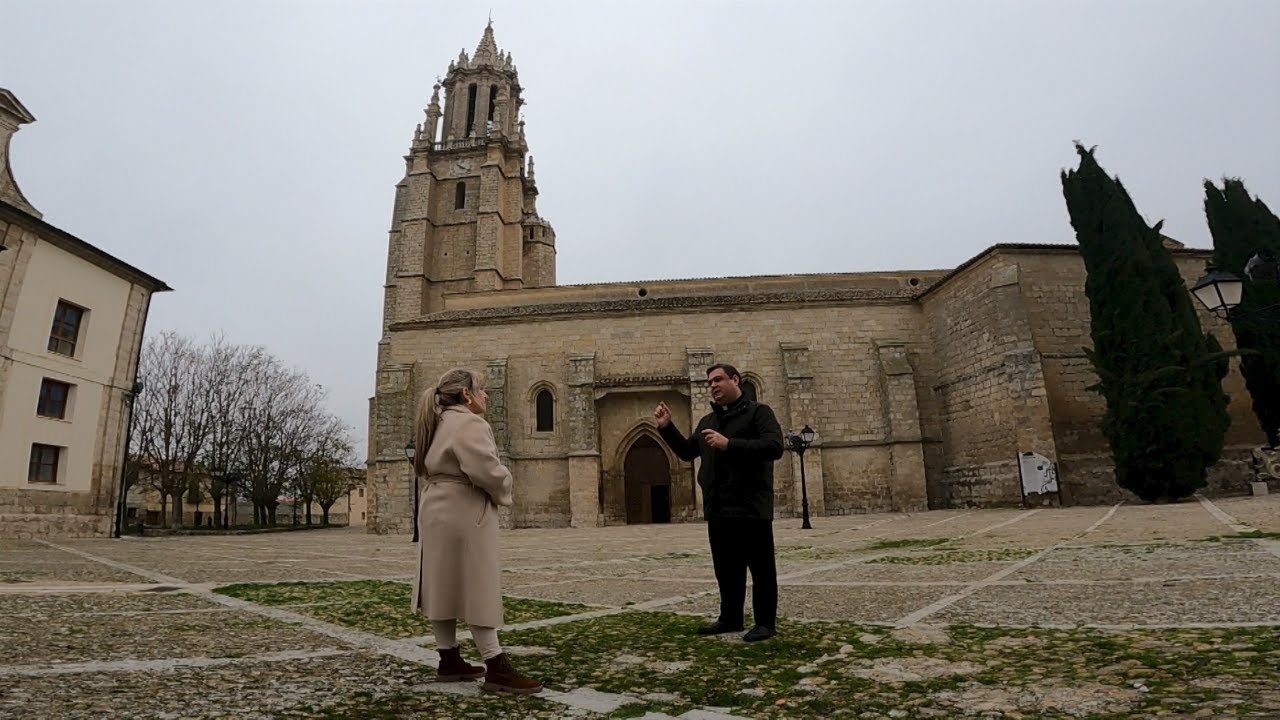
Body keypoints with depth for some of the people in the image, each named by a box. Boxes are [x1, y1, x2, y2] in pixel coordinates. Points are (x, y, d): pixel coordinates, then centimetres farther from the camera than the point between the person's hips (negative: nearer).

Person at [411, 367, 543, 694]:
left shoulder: (439, 422, 17)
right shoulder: (468, 423, -17)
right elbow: (487, 471, -27)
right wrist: (503, 491, -5)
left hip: (438, 510, 10)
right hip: (463, 514, -10)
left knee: (445, 586, 13)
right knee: (476, 588, -6)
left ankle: (449, 661, 23)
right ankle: (496, 668, 1)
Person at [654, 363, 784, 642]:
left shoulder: (758, 412, -5)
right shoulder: (707, 420, 16)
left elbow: (774, 447, -19)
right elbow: (687, 451, 22)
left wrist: (729, 444, -25)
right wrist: (666, 428, 8)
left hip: (751, 507, -7)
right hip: (718, 510, 7)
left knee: (761, 569, 3)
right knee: (726, 569, 16)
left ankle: (765, 623, 15)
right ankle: (730, 618, 29)